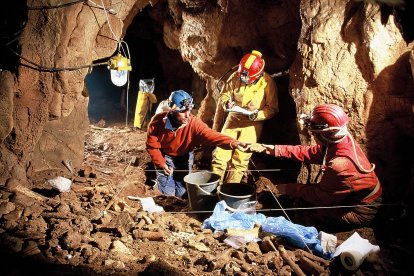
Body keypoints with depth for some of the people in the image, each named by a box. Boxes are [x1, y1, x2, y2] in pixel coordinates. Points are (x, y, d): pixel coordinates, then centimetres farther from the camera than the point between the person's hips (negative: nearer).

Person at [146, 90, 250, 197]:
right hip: (164, 156, -1)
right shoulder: (158, 122, -26)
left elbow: (210, 135, -42)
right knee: (167, 193, -4)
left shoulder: (194, 123, -27)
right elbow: (152, 146, -13)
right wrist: (161, 164, -20)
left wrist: (232, 143, -58)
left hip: (184, 157, 1)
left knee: (182, 193, 6)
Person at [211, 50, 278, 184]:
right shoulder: (236, 76, -7)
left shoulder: (268, 83, -13)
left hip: (252, 124, -2)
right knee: (220, 154, -2)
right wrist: (227, 103, -18)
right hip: (233, 119, 3)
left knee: (240, 160, -2)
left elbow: (272, 109, -9)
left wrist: (256, 114, -25)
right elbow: (223, 95, 4)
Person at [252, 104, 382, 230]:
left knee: (301, 206, -8)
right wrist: (276, 149, 5)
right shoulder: (343, 141, -13)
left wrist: (288, 189, -10)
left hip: (359, 212, -8)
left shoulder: (340, 165, -38)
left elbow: (319, 195, -22)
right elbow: (311, 152, 3)